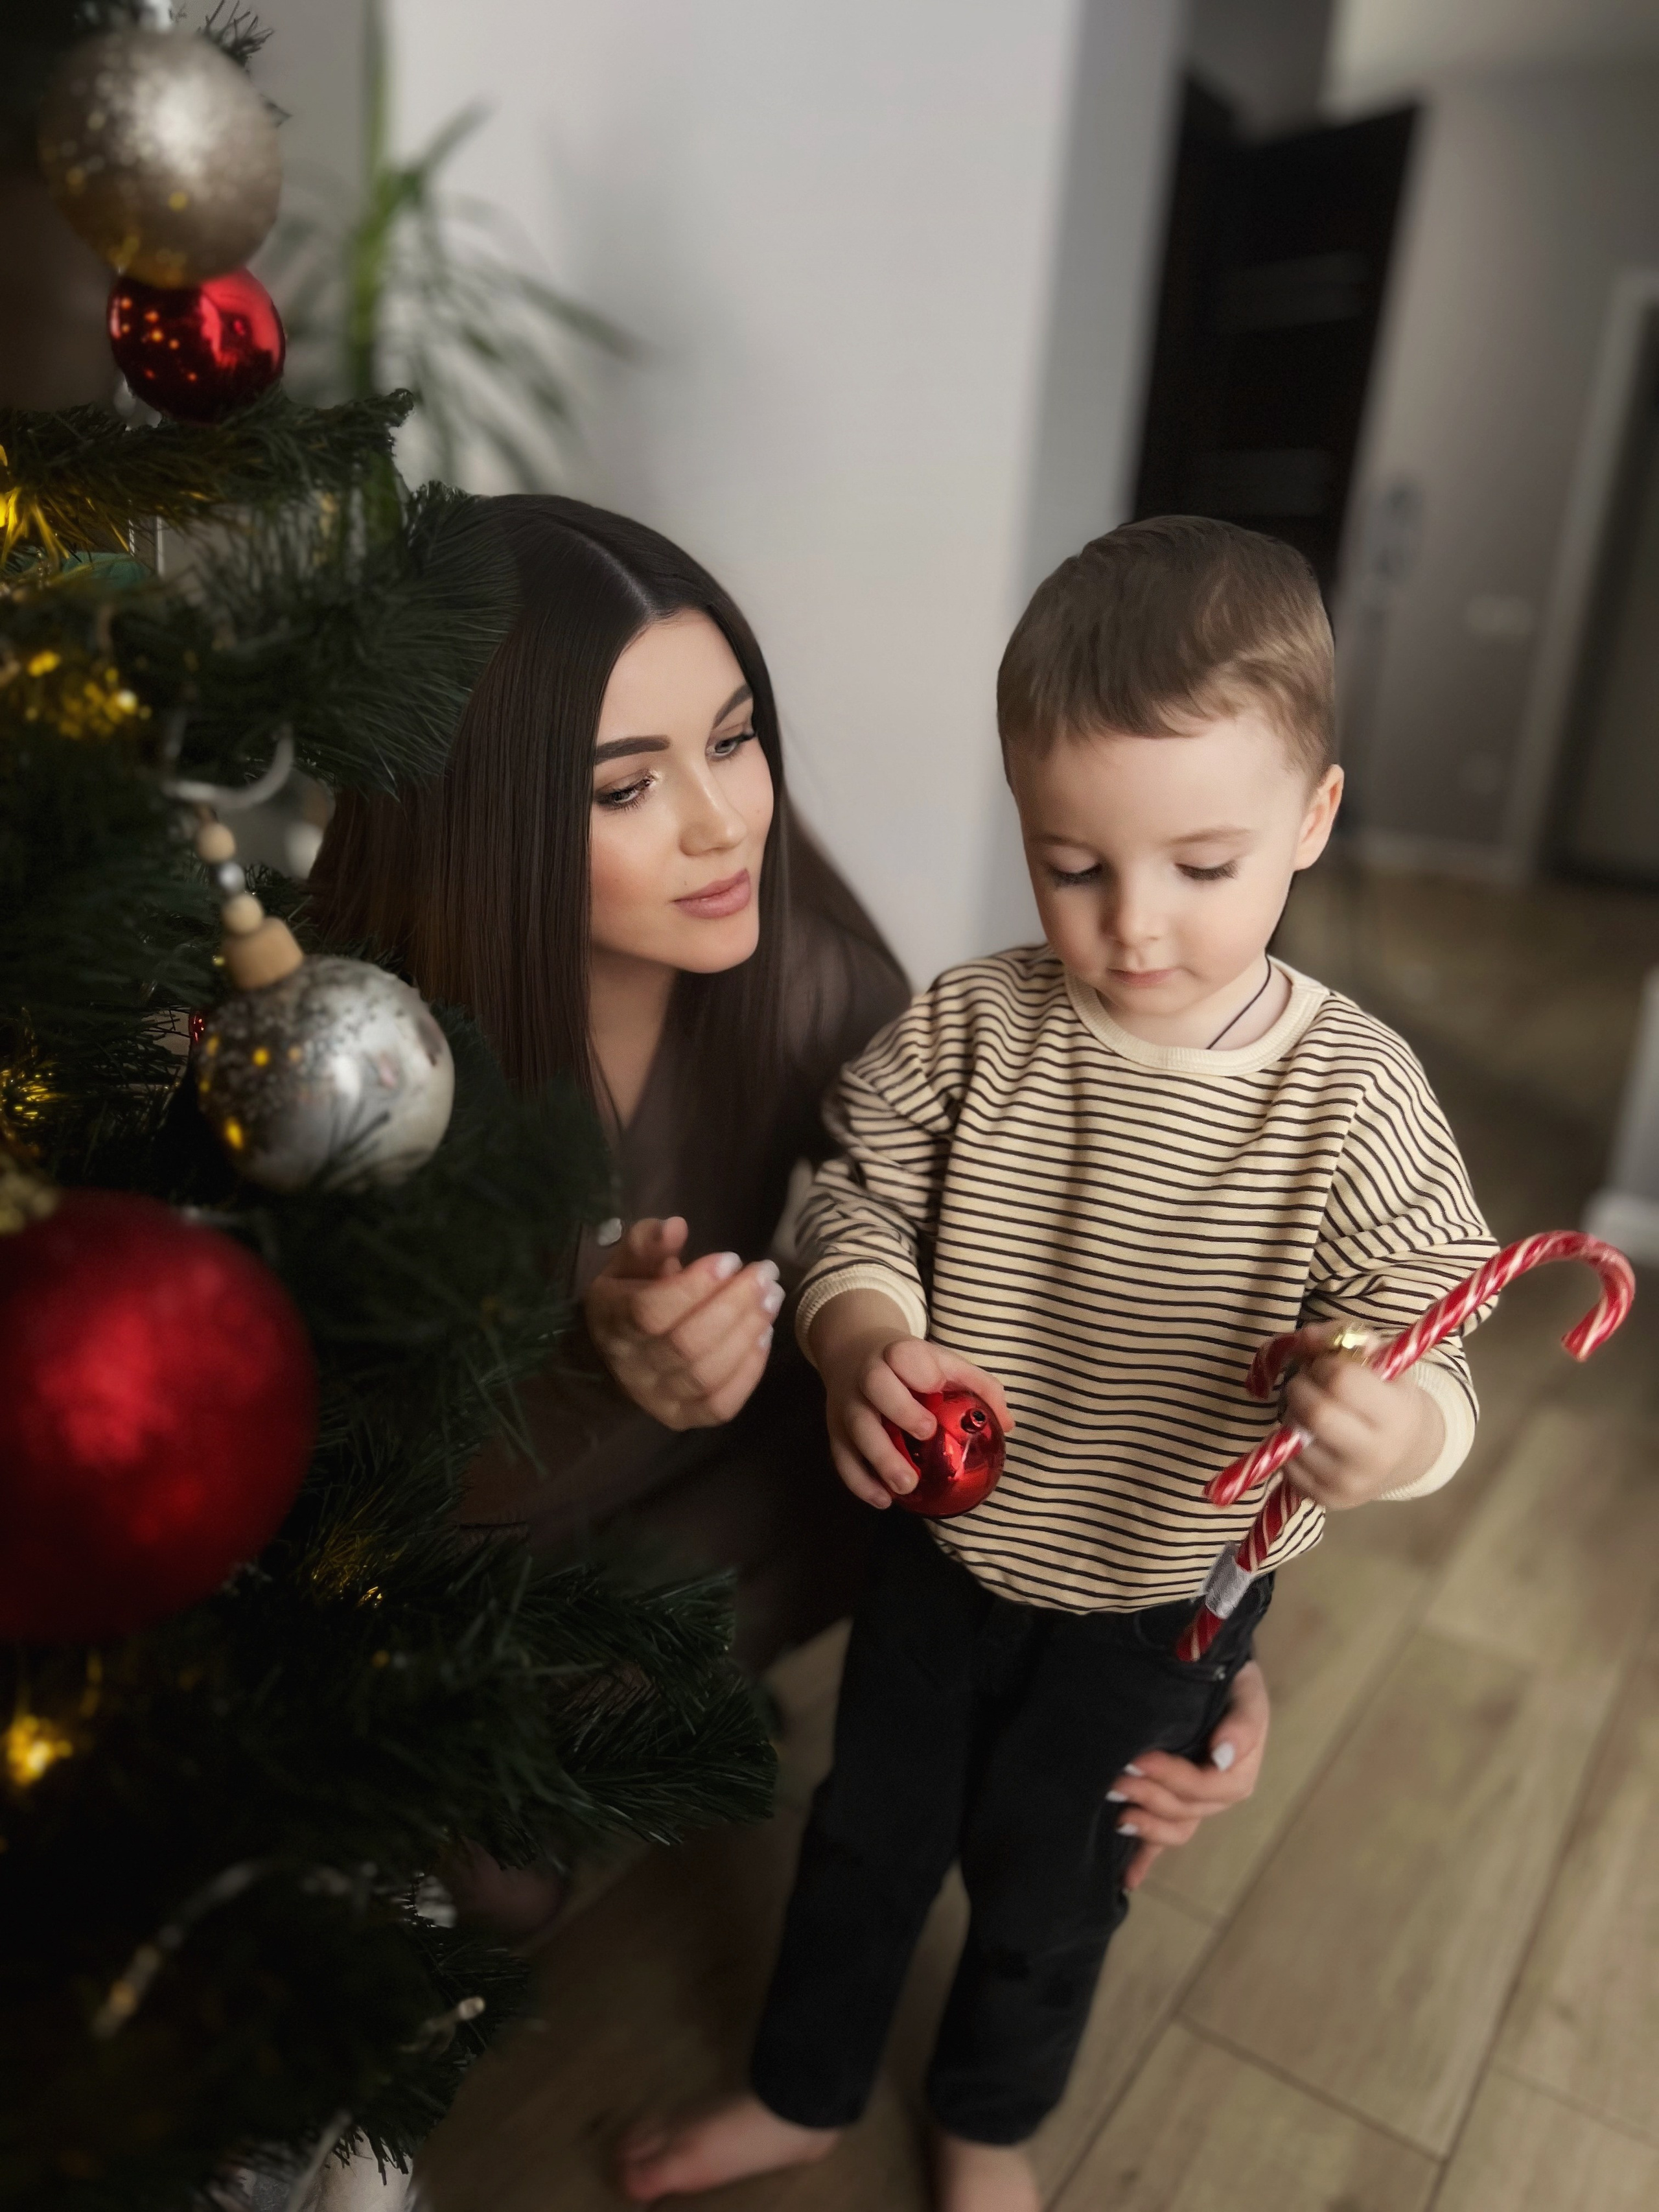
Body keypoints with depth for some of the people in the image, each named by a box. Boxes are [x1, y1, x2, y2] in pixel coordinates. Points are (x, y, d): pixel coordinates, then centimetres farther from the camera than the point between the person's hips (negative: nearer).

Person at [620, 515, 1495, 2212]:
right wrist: (861, 1338, -32)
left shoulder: (1354, 1098, -23)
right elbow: (858, 1200, -11)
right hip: (944, 1541, 2)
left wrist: (1392, 1431, -43)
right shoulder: (969, 1028, -19)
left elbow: (1423, 1349, -20)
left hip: (1160, 1596, -1)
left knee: (1046, 1881, 24)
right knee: (868, 1829, 24)